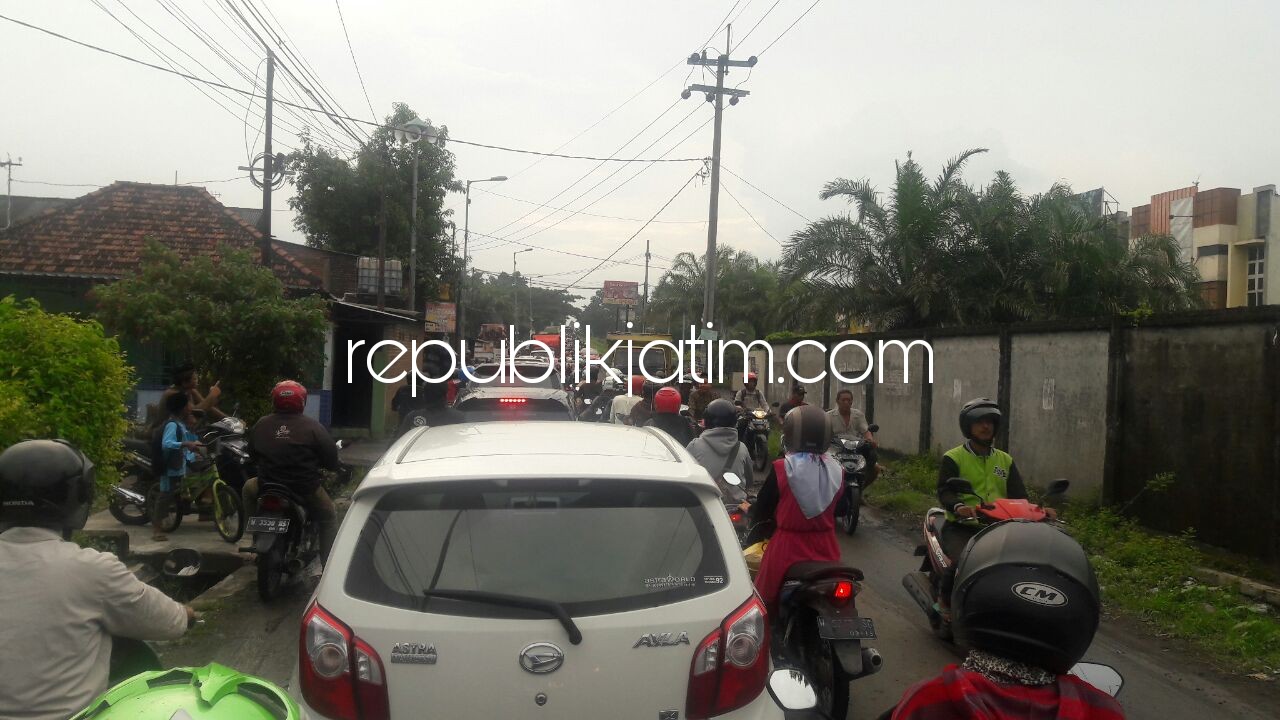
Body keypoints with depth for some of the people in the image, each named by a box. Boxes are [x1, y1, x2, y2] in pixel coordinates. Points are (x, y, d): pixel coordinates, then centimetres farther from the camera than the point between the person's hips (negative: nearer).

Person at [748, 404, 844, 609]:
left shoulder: (781, 469, -15)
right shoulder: (836, 471, -4)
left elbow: (761, 511, -5)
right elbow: (837, 512, 11)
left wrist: (750, 510, 18)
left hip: (788, 551, -4)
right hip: (827, 552, 4)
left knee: (766, 600, 14)